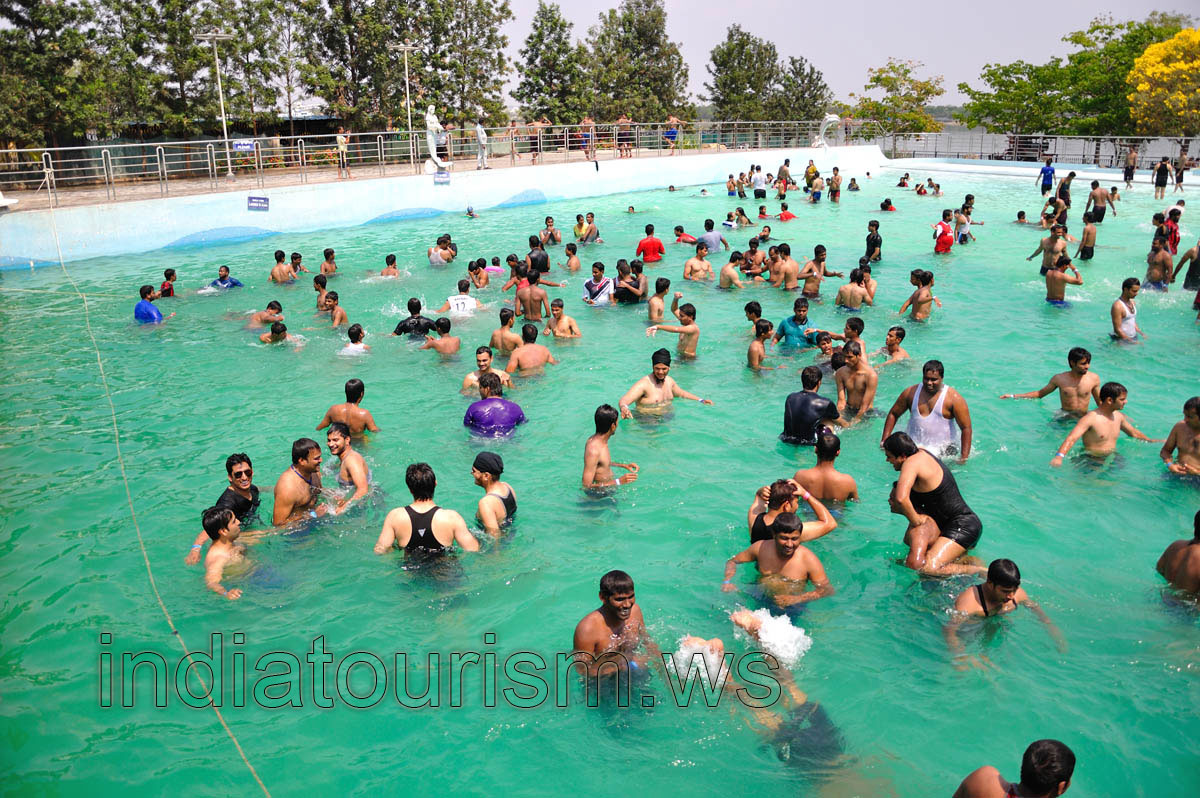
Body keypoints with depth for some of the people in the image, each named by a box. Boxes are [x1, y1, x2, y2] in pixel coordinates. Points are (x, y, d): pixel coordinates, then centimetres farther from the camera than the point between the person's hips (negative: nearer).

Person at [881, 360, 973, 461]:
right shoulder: (911, 392, 3)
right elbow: (893, 414, 13)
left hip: (943, 451, -2)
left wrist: (964, 457, -13)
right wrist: (885, 441, 5)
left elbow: (966, 428, -7)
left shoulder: (953, 398, -7)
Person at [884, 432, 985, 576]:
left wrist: (915, 520, -19)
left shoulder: (912, 462, -19)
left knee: (927, 568, -25)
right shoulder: (921, 453, 10)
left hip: (963, 526, -11)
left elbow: (901, 498, -35)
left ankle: (981, 572, -5)